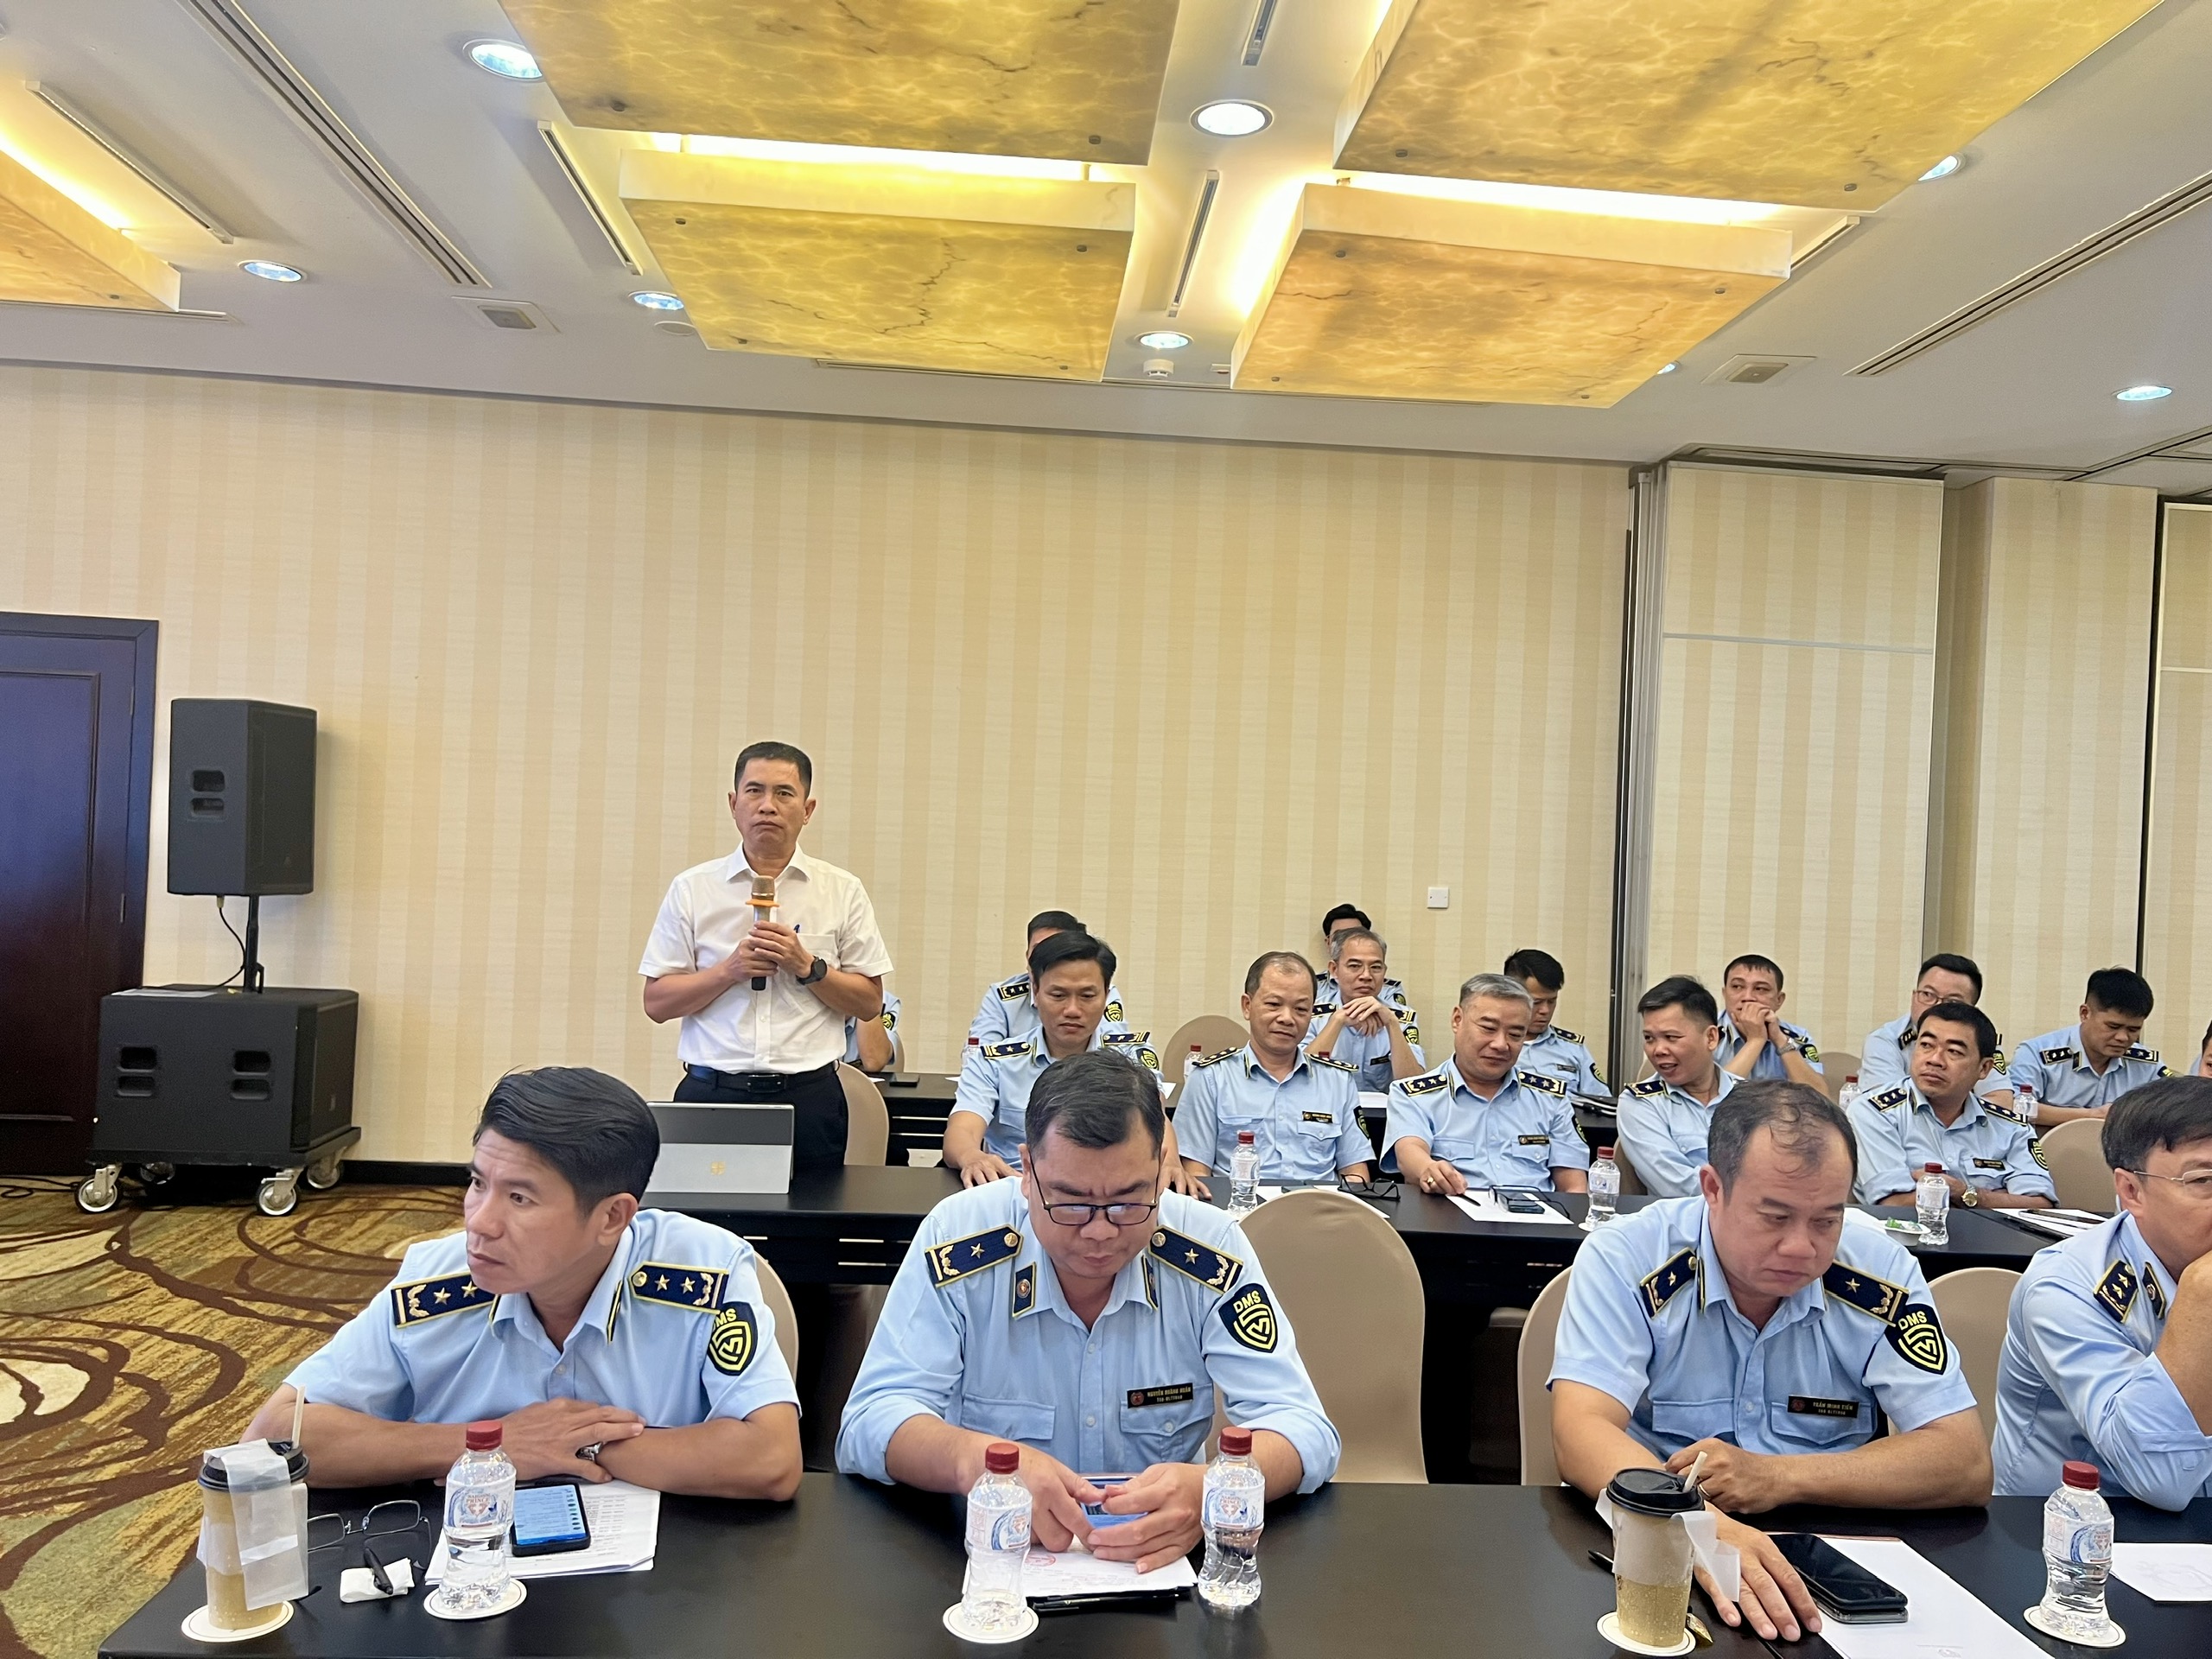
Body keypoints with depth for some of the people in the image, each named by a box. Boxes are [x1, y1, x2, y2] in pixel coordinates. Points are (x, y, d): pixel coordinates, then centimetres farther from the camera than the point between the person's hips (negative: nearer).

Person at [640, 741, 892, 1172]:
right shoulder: (691, 889, 6)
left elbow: (870, 1003, 5)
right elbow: (657, 1003, 3)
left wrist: (807, 967, -10)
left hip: (809, 1095, 0)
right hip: (712, 1090, 0)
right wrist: (730, 969, -10)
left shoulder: (843, 891, 6)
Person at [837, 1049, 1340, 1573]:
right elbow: (870, 1423, -12)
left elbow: (1304, 1431, -10)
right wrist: (977, 1460, -32)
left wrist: (1210, 1489, -31)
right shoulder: (957, 1240, -12)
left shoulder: (1213, 1250, -10)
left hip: (1163, 1559, 1)